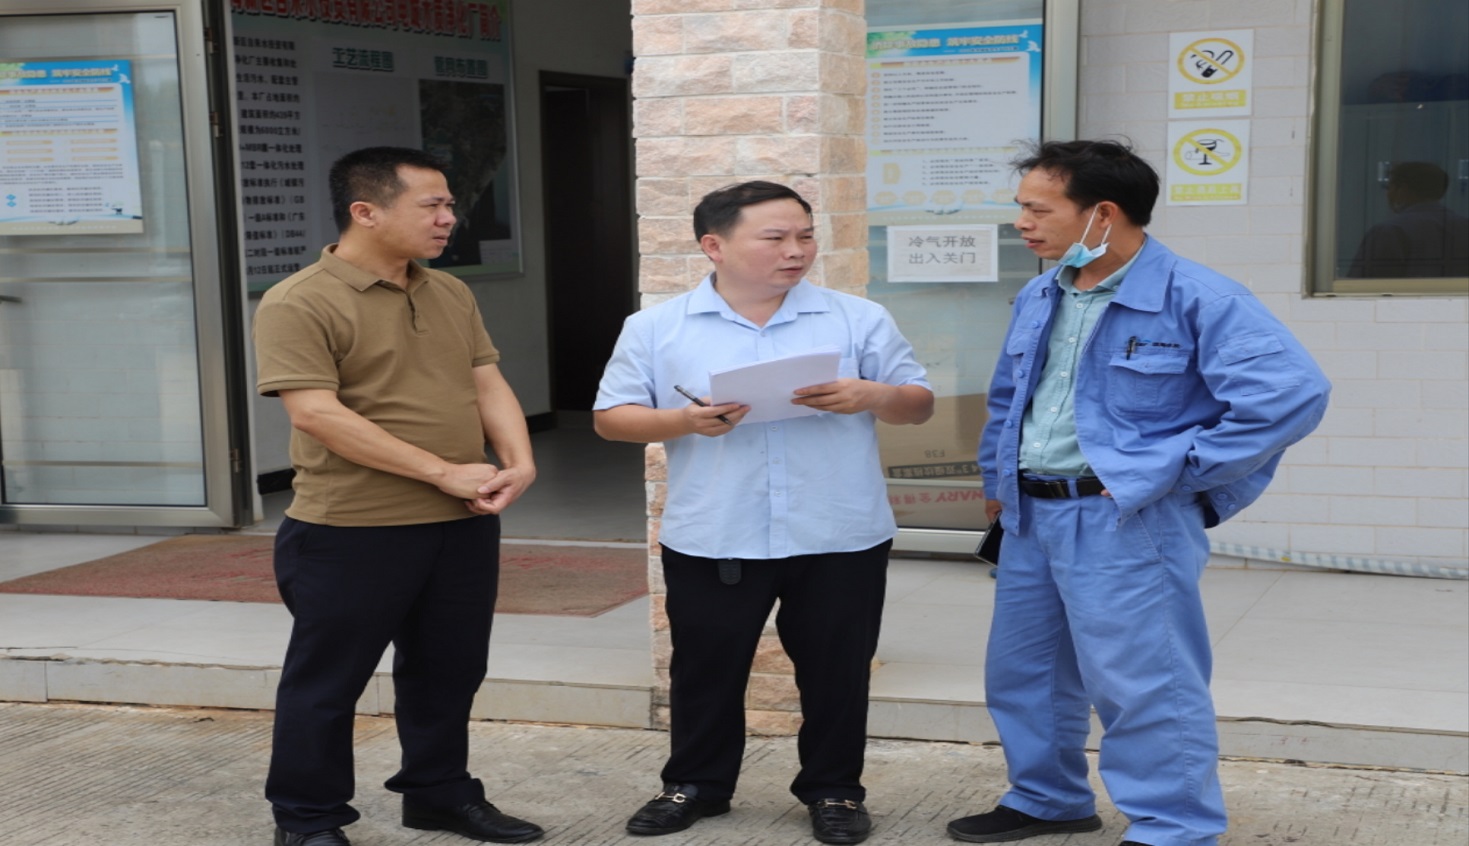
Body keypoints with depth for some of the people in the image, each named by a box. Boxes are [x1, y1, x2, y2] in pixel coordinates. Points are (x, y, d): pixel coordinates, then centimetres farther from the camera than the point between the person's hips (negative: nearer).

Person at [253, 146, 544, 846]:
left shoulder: (451, 295, 11)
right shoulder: (299, 305, -13)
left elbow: (487, 383, 13)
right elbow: (316, 413, -21)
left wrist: (519, 461, -8)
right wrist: (443, 472, -21)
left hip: (463, 526, 7)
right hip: (350, 532, -7)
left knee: (447, 671, 17)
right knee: (328, 680, 6)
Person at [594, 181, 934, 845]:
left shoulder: (859, 319, 1)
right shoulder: (656, 328, 0)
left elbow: (918, 404, 4)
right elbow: (611, 416, 1)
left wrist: (872, 396, -17)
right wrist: (684, 422, -16)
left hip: (840, 538, 0)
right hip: (712, 540, 0)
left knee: (836, 670, 10)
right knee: (705, 668, 12)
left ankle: (834, 788, 27)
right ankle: (695, 783, 30)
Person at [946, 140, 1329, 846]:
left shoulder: (1196, 299, -16)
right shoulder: (1037, 299, 10)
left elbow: (1292, 391, -23)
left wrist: (1174, 471, -19)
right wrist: (997, 482, 18)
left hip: (1126, 523, -8)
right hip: (1030, 516, 8)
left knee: (1141, 684, -3)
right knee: (1021, 670, 18)